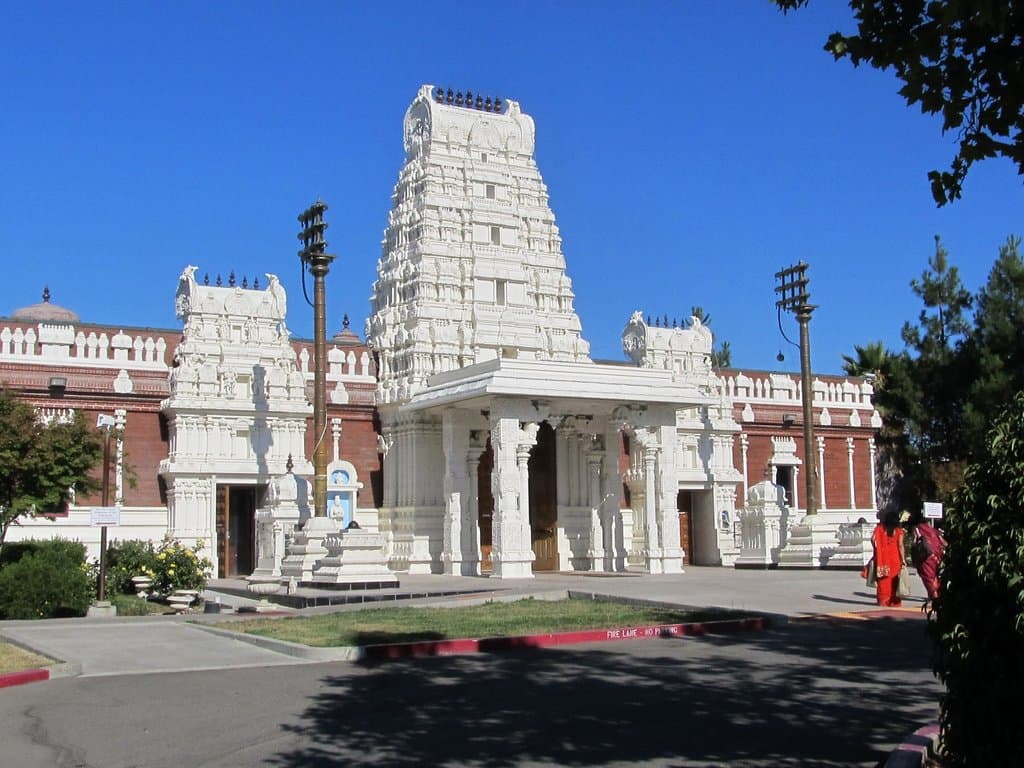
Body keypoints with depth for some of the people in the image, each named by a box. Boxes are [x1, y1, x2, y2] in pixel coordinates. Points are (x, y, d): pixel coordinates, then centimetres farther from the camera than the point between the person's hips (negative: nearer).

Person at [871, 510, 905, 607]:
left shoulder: (880, 528, 2)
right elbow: (900, 545, -9)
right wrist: (902, 559, -9)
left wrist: (876, 550, 6)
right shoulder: (898, 530, -3)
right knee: (894, 580, 5)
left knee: (883, 579, 6)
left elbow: (873, 539, -6)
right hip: (895, 558, -1)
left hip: (882, 558, 1)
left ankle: (883, 600, 5)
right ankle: (894, 601, 6)